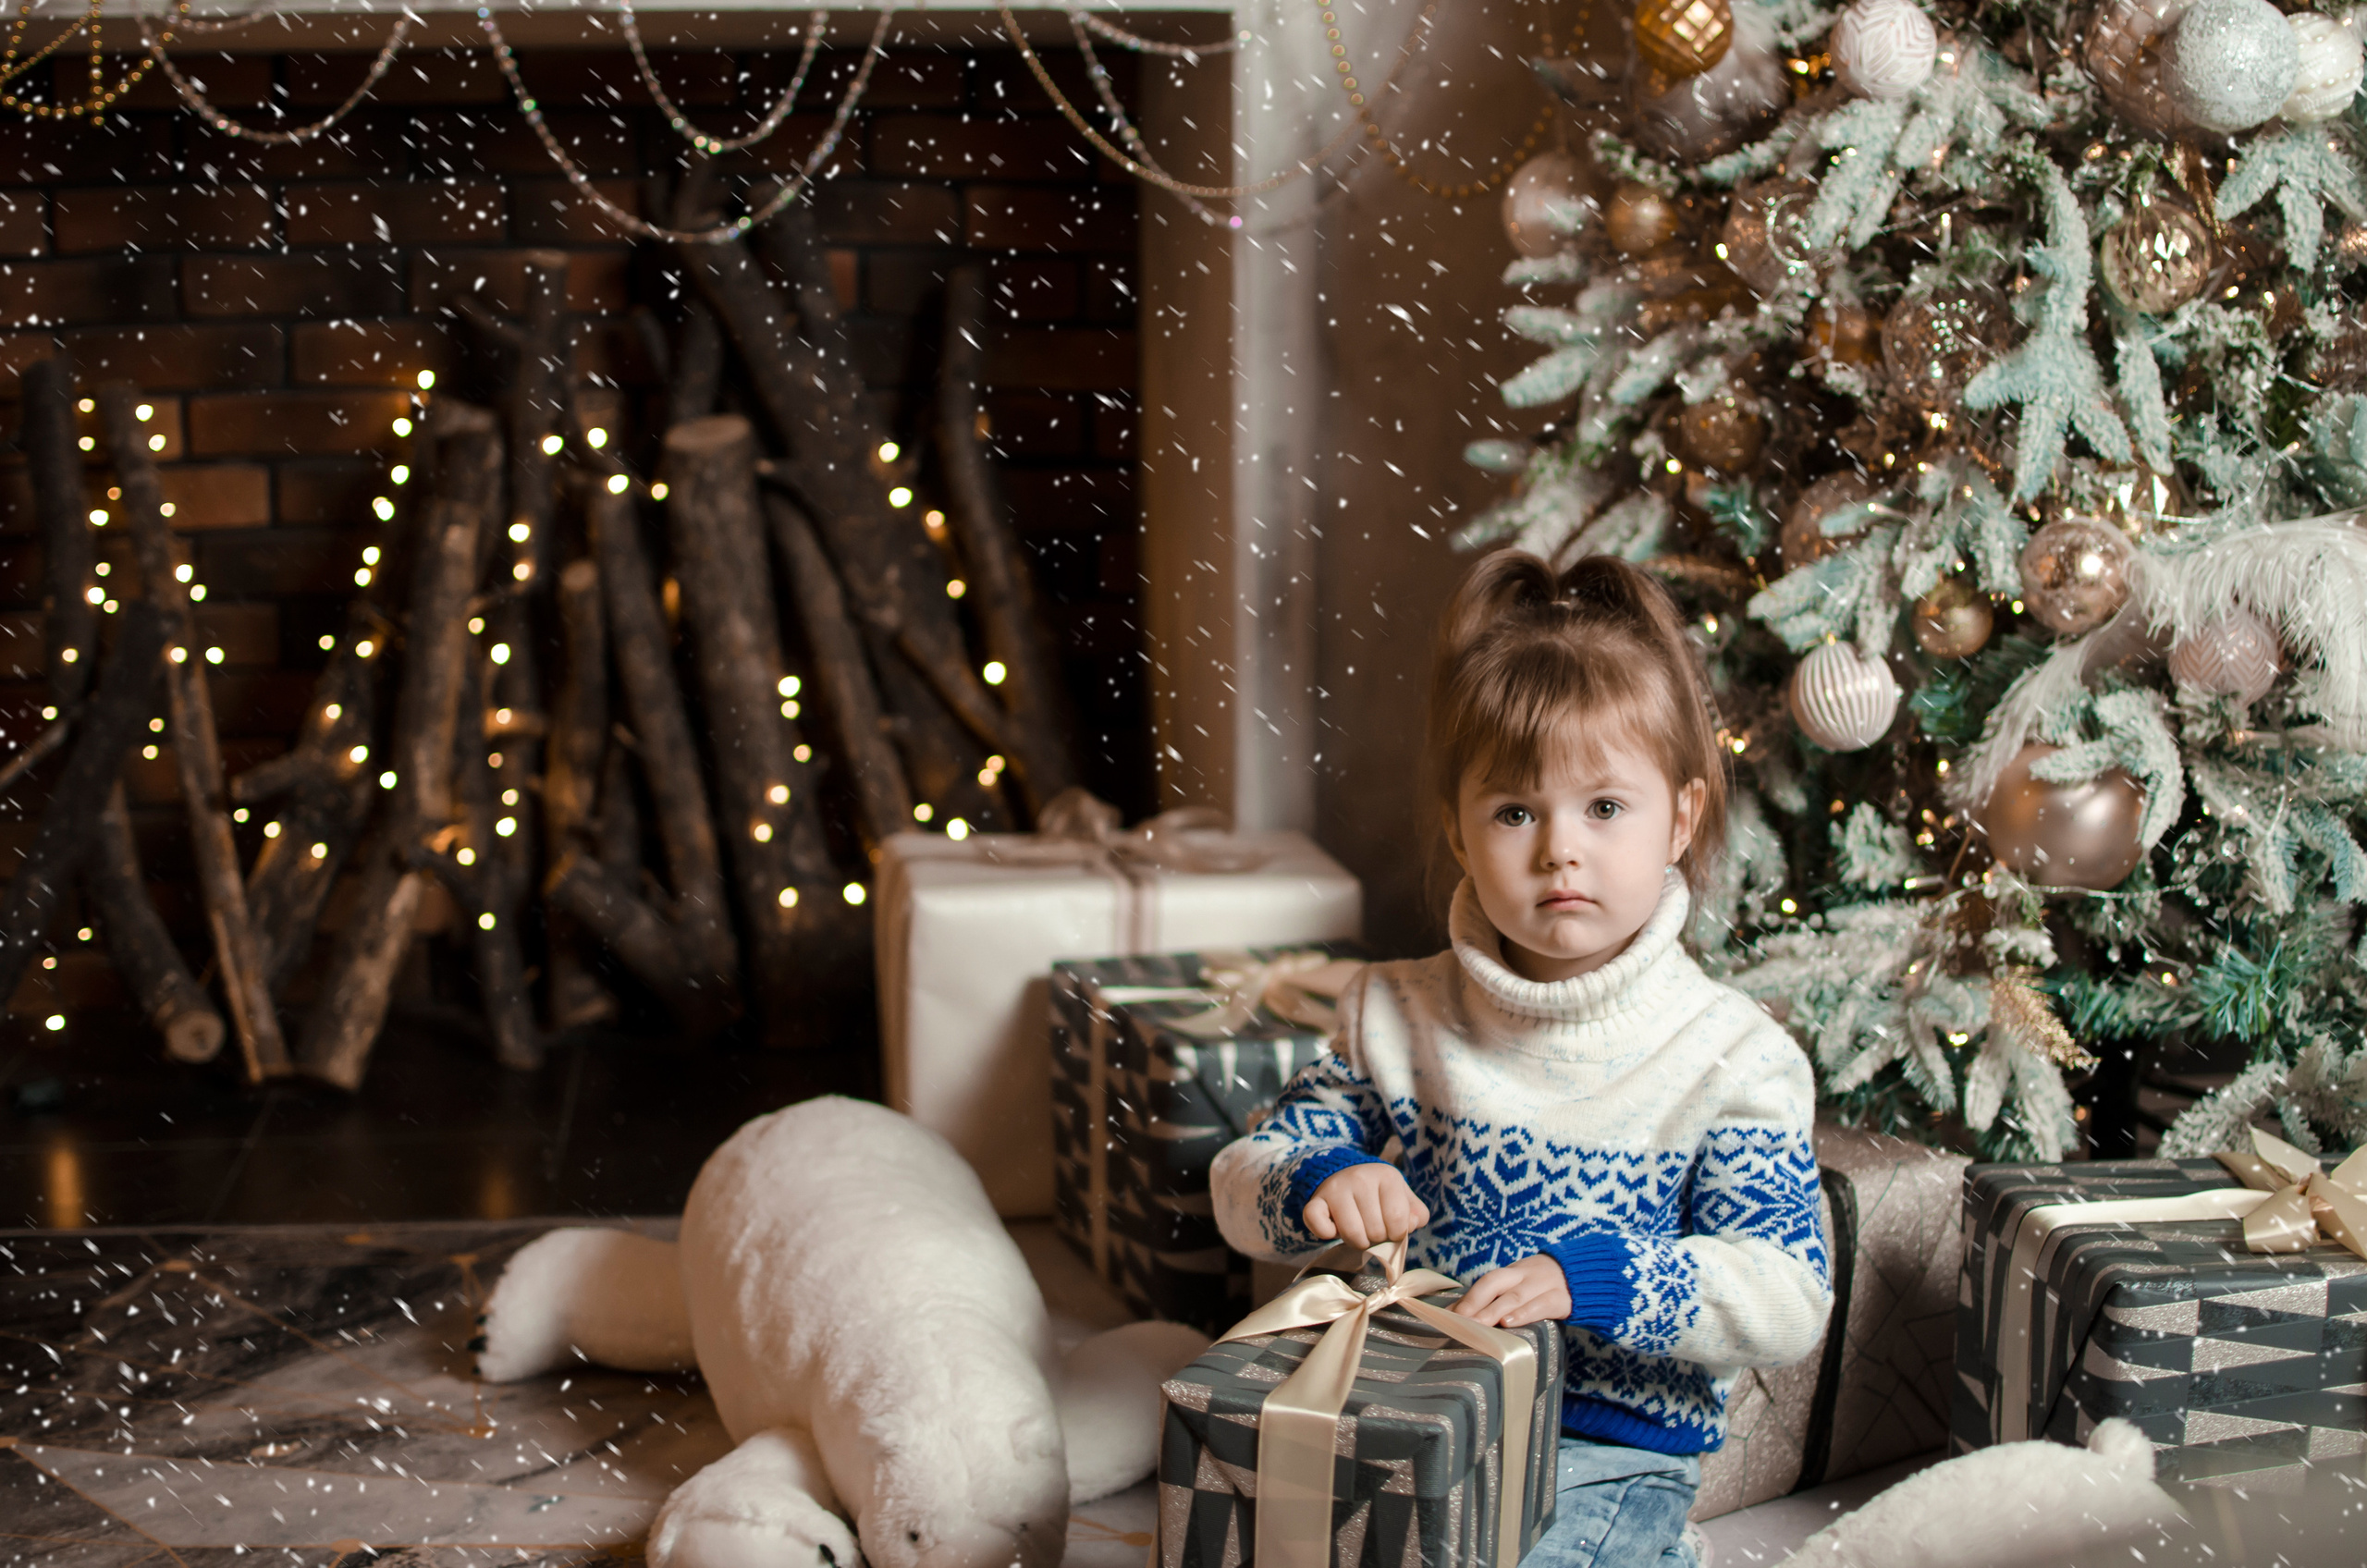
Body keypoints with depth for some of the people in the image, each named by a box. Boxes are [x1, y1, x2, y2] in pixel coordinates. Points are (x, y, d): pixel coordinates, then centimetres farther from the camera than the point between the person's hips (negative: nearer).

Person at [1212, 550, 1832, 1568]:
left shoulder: (1734, 1056, -5)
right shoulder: (1400, 1017, 6)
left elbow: (1790, 1299, -12)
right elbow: (1242, 1179, 8)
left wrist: (1589, 1277, -26)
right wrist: (1317, 1186, -17)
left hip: (1612, 1452, -3)